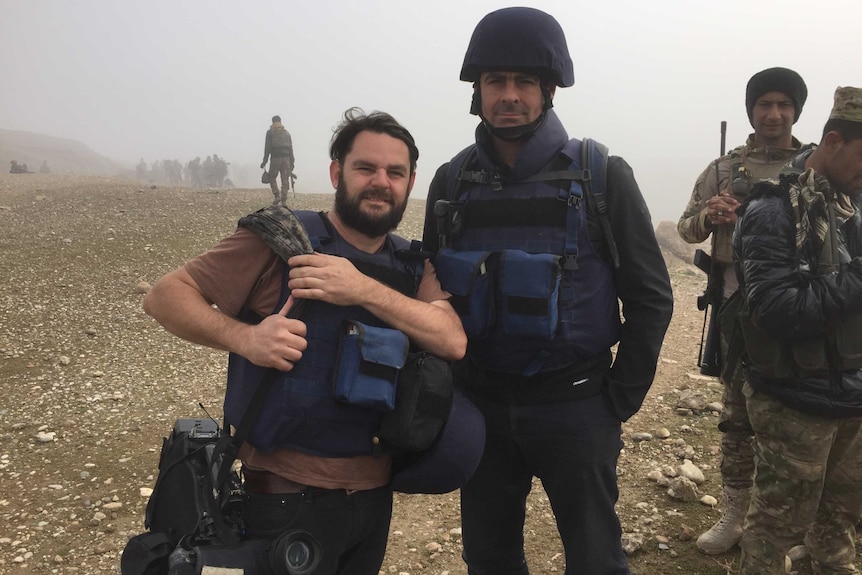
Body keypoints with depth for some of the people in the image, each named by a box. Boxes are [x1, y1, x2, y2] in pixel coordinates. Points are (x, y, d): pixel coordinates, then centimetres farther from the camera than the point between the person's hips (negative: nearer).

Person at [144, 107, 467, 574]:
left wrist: (363, 289, -24)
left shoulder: (413, 267, 4)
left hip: (375, 495, 5)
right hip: (287, 497, -5)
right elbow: (165, 295, -10)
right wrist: (244, 338, -27)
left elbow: (453, 341, -13)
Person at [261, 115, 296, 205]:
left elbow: (267, 148, -4)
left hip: (275, 159, -3)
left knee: (272, 177, 12)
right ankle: (284, 200, 0)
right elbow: (290, 148, 11)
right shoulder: (287, 133, 13)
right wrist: (291, 162, 14)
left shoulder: (270, 132, 1)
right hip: (286, 159, 3)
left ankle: (277, 195, -4)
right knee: (285, 180, 4)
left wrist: (265, 161, -2)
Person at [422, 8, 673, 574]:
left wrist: (620, 400, -6)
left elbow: (650, 296, -4)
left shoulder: (602, 177, -8)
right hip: (478, 408, 3)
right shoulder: (453, 182, 0)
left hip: (574, 409, -2)